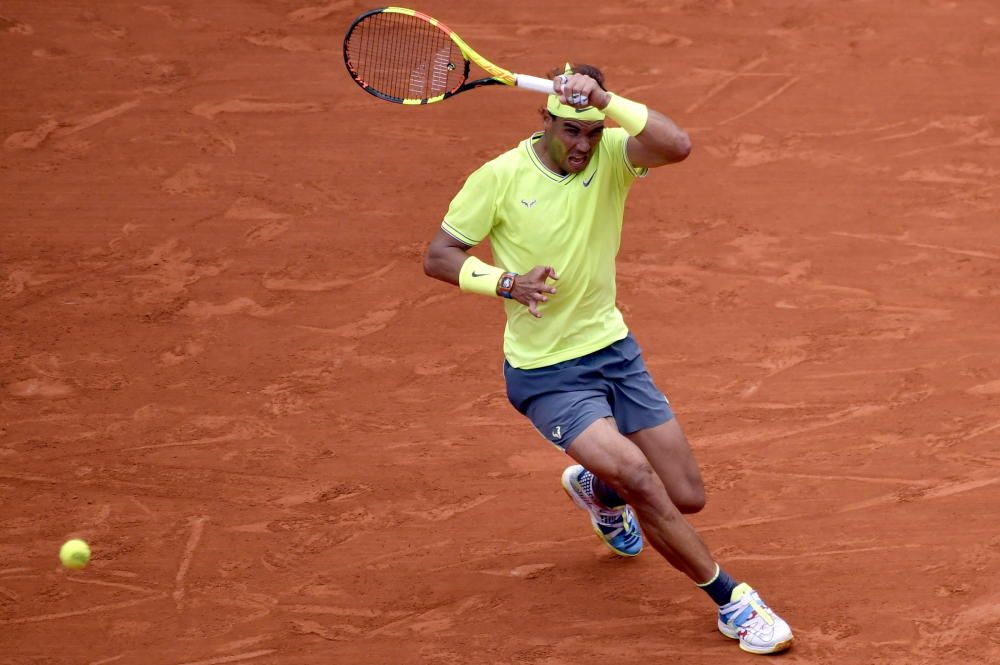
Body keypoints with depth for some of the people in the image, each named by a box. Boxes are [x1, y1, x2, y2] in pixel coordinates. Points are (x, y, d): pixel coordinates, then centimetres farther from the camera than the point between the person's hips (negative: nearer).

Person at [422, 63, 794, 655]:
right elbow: (439, 256, -6)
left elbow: (678, 145, -32)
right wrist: (507, 282, -23)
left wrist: (605, 101, -44)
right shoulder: (500, 177, -15)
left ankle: (596, 488, 44)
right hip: (546, 373, -4)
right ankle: (733, 603, -6)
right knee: (639, 479, -23)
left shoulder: (610, 154, -10)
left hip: (614, 349, 4)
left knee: (687, 497, 9)